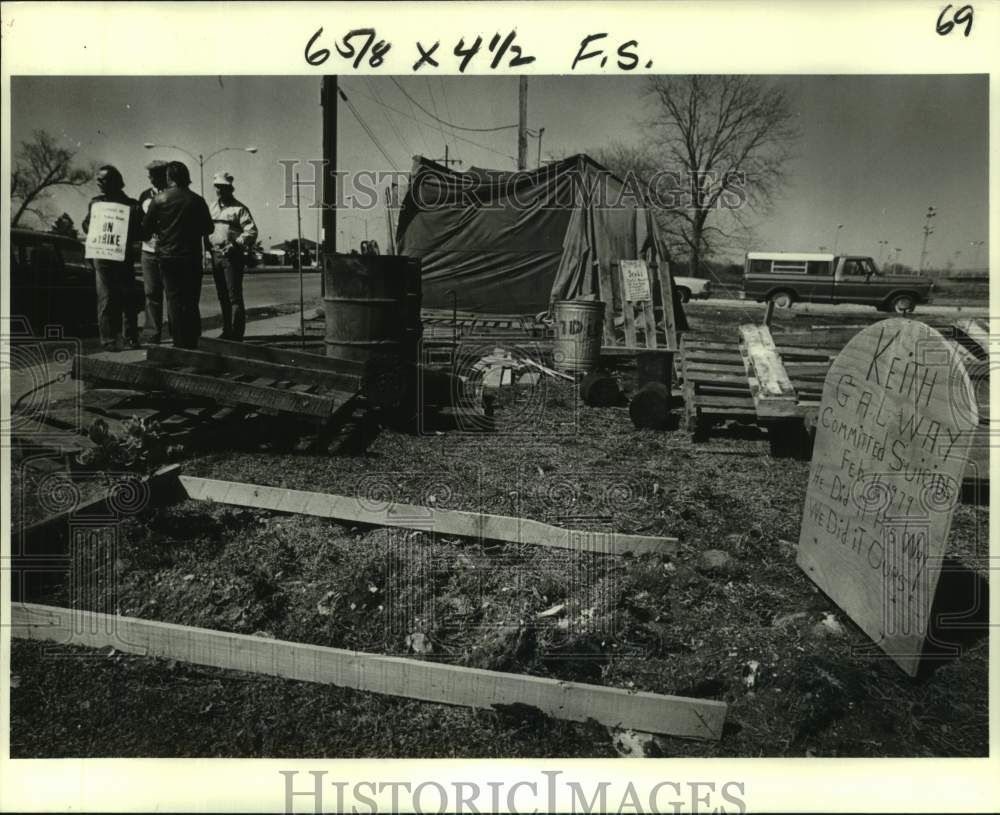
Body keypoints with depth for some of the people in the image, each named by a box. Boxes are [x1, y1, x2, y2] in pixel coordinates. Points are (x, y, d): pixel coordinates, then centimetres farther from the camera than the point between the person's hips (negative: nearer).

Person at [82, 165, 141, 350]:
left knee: (127, 298, 3)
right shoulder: (95, 202, 12)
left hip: (125, 257, -1)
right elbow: (86, 225, 13)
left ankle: (130, 337, 12)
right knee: (106, 299, -1)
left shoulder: (130, 204, 4)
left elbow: (138, 232, 2)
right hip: (102, 257, 1)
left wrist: (125, 237, -15)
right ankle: (108, 340, 1)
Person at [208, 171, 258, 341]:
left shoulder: (239, 208, -4)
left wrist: (235, 244, -21)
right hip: (216, 255, 7)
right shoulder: (213, 207, 17)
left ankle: (236, 335, -7)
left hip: (232, 256, -7)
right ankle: (227, 331, 21)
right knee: (223, 296, 12)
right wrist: (208, 245, 7)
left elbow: (252, 231, -12)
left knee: (234, 296, -8)